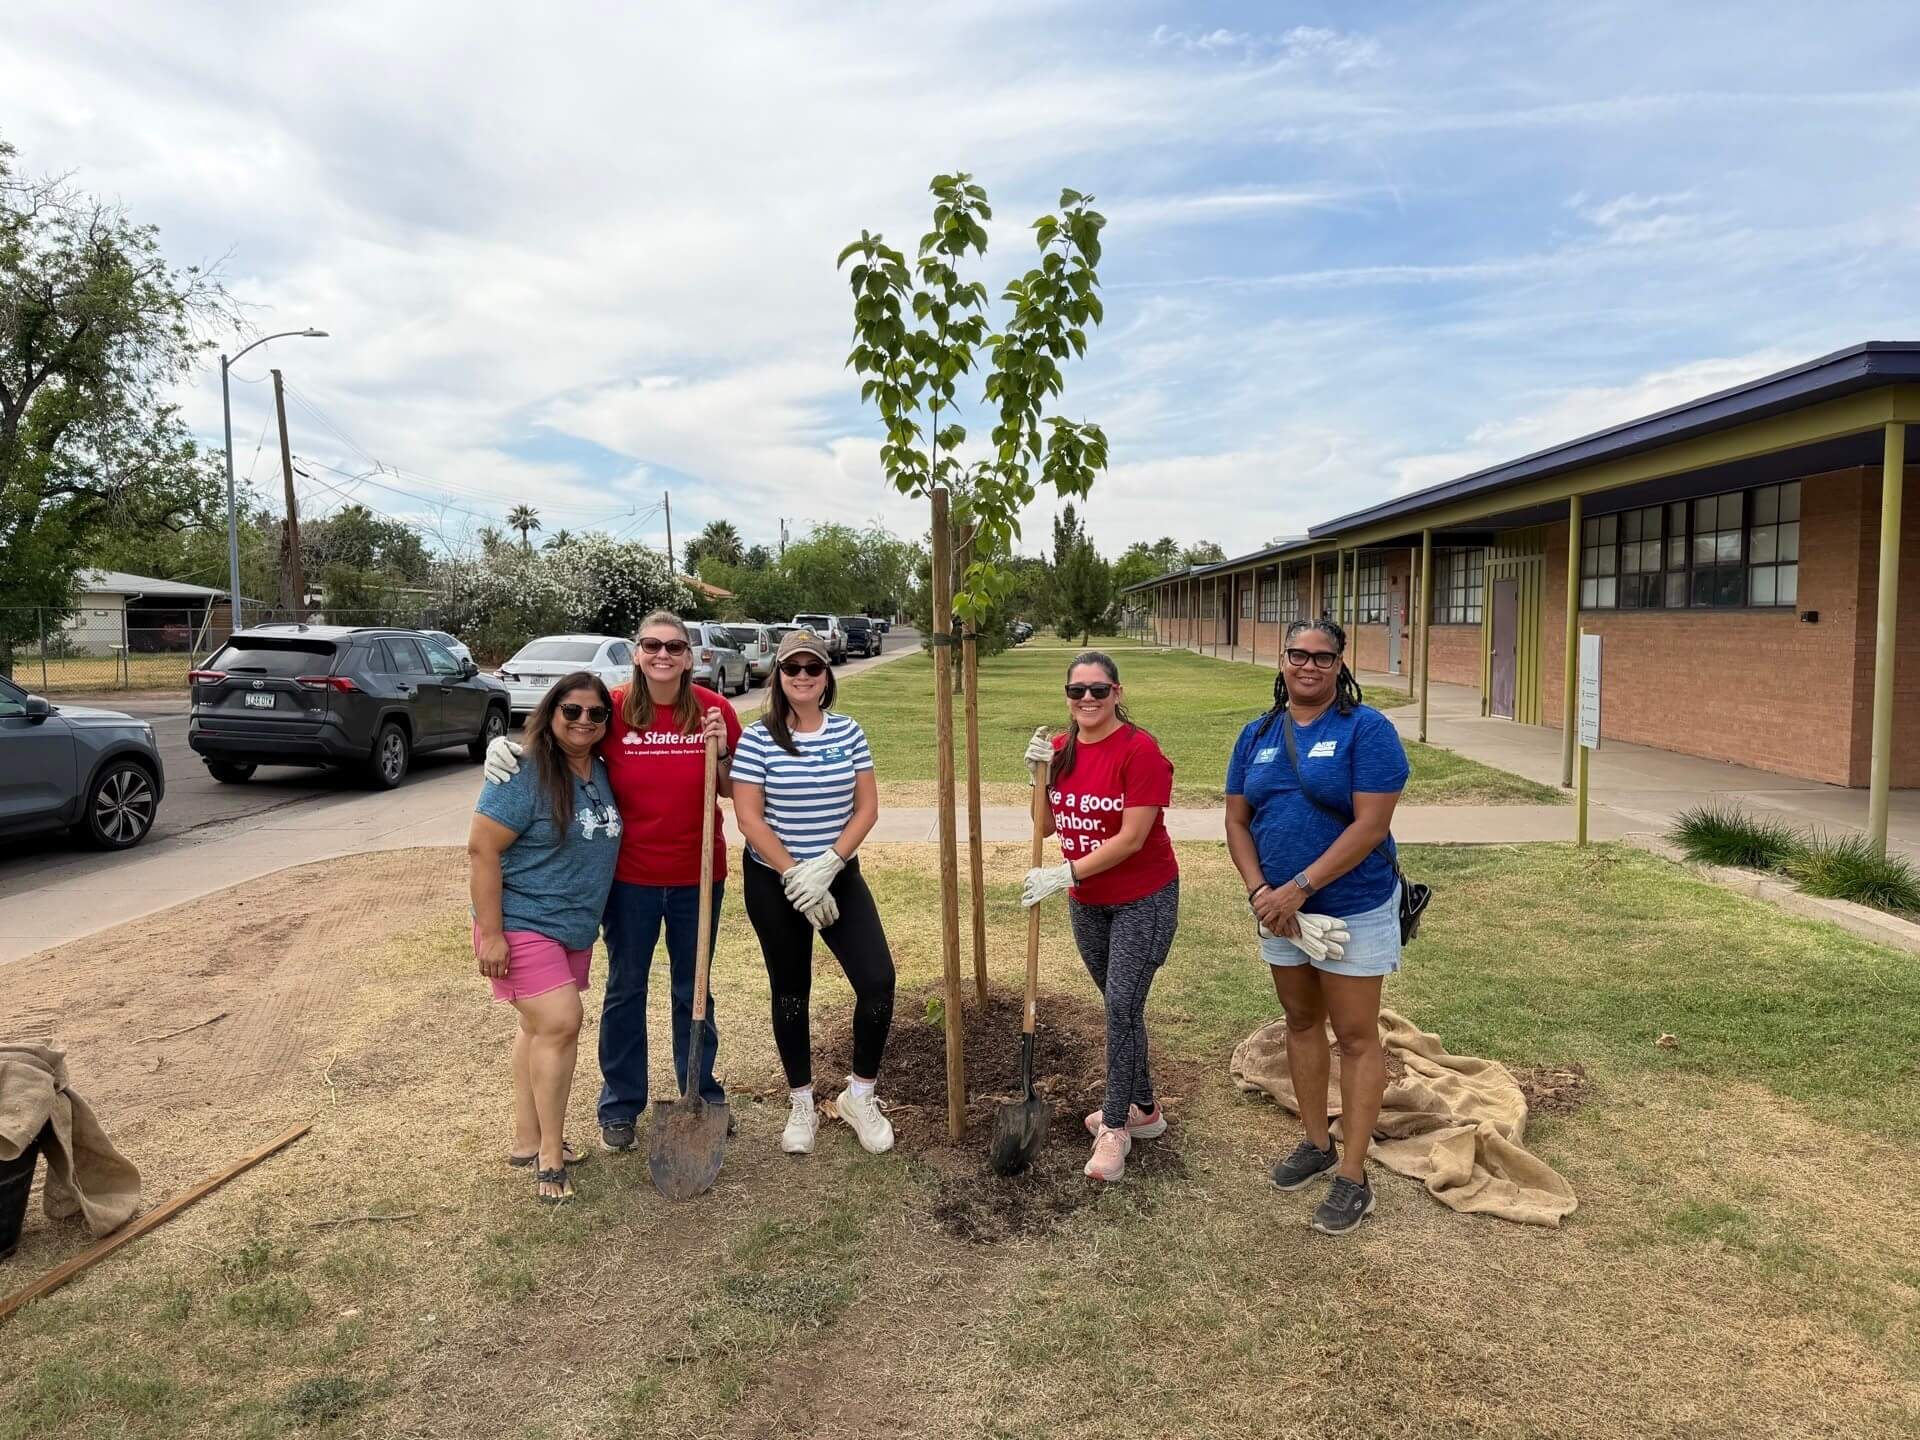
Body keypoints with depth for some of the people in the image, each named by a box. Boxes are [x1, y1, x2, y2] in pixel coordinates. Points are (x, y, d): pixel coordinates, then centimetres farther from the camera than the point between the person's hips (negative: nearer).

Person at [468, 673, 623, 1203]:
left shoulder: (601, 771, 4)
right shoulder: (526, 772, -19)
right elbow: (482, 849, -20)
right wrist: (491, 934, -21)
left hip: (575, 927, 8)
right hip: (522, 924, -8)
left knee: (540, 1026, 16)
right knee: (560, 1024, -14)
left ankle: (528, 1140, 28)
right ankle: (550, 1156, -1)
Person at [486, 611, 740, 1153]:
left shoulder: (714, 710, -7)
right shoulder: (613, 707, -10)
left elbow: (733, 790, 2)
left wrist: (721, 753, -18)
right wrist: (503, 748, -19)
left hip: (697, 876, 1)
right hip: (630, 876, 0)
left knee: (693, 988, 16)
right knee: (626, 988, 14)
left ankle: (703, 1094, 34)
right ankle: (620, 1105, 31)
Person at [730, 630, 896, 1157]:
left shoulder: (849, 732, -1)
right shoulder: (758, 738, -9)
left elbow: (866, 808, -2)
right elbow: (748, 818, -12)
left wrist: (827, 865, -14)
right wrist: (795, 875, -16)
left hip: (839, 875, 2)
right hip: (773, 882, -2)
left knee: (878, 980, -8)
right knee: (791, 991, 11)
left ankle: (860, 1096, 13)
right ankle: (801, 1105, 29)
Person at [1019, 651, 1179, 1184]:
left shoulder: (1140, 750, -20)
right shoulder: (1062, 748, 1)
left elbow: (1130, 839, -23)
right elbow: (1051, 825, 3)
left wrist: (1065, 874, -24)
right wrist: (1041, 774, -12)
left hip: (1143, 899, -6)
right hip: (1087, 901, 7)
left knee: (1122, 1007, -7)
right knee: (1120, 1006, 17)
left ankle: (1115, 1127, 9)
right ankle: (1142, 1109, 33)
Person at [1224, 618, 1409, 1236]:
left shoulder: (1366, 729, -14)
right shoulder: (1257, 734, 4)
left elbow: (1370, 826, -20)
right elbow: (1237, 822, 4)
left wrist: (1299, 887, -22)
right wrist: (1261, 891, -11)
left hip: (1354, 909, -5)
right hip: (1280, 909, 6)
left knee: (1355, 1037, 3)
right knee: (1301, 1023, 17)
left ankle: (1352, 1177, 14)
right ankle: (1316, 1143, 35)